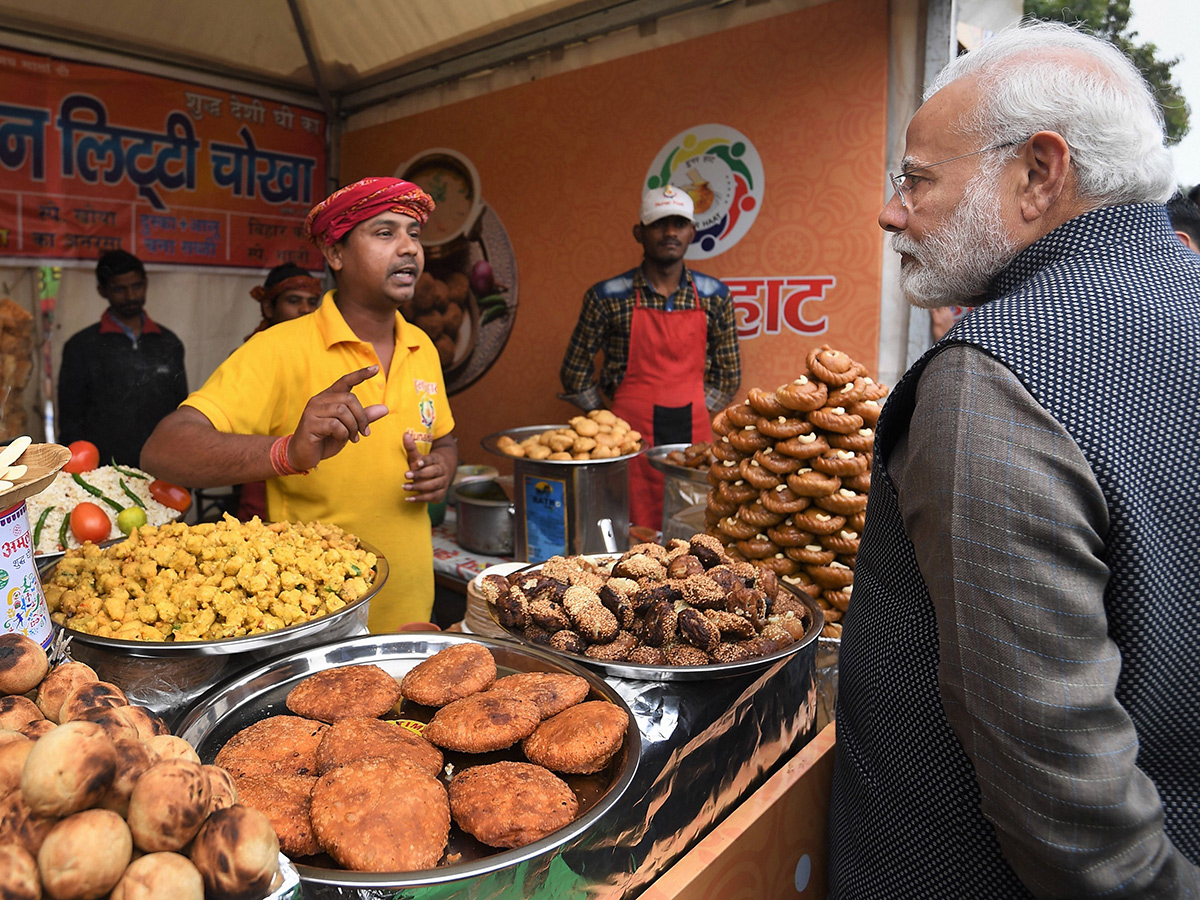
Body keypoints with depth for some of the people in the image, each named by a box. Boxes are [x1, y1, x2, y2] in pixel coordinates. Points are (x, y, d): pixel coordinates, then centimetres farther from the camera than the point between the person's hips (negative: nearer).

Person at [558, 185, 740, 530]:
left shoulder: (714, 296, 6)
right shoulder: (608, 297, -2)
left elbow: (729, 374, 14)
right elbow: (575, 372, 6)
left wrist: (697, 412, 5)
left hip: (693, 436, 3)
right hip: (630, 437, -2)